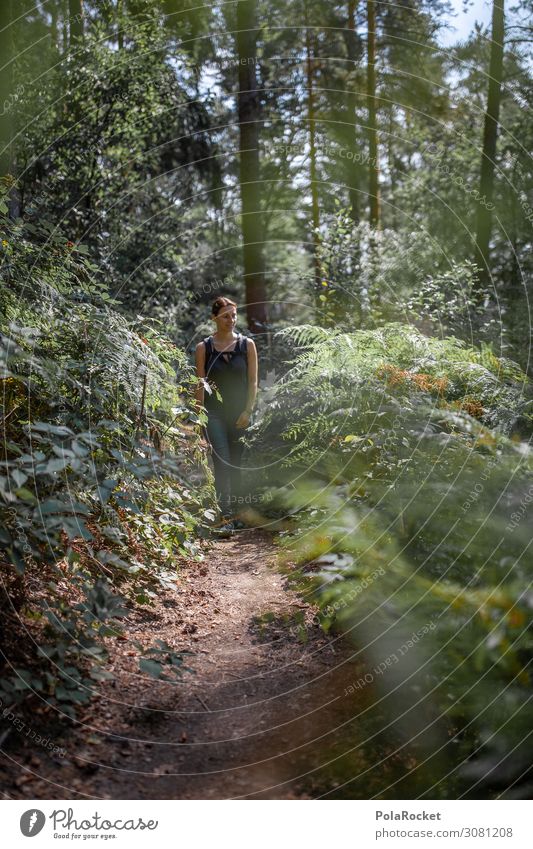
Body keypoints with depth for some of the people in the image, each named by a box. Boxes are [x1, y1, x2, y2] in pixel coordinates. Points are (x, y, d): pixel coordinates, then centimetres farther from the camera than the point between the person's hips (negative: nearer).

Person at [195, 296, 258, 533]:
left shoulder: (247, 344, 3)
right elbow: (200, 384, 2)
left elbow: (253, 381, 3)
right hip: (215, 413, -2)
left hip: (240, 413, 2)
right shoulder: (204, 347, 1)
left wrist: (248, 411, -5)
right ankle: (226, 517, -16)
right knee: (222, 462, -13)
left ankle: (235, 513, 20)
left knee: (236, 464, 8)